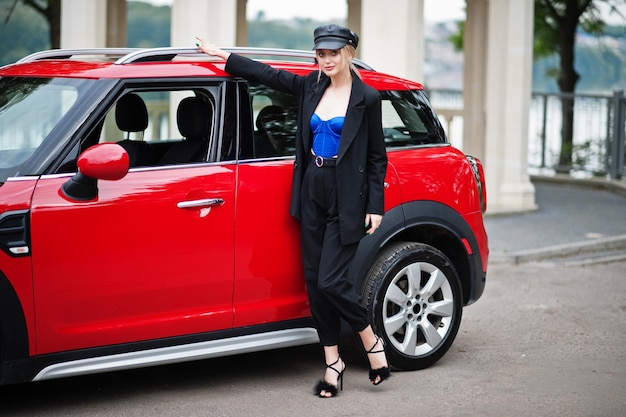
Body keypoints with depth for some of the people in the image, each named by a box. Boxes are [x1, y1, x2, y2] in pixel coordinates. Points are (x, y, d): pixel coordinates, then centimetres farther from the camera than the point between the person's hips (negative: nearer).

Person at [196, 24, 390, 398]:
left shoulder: (366, 99, -5)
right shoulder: (312, 87, 8)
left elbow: (377, 156, -3)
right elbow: (269, 74, 17)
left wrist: (375, 206, -7)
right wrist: (222, 54, 19)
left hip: (345, 199, -6)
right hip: (312, 195, 6)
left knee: (331, 281, -12)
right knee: (315, 281, 6)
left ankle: (373, 343, 10)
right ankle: (333, 362, 15)